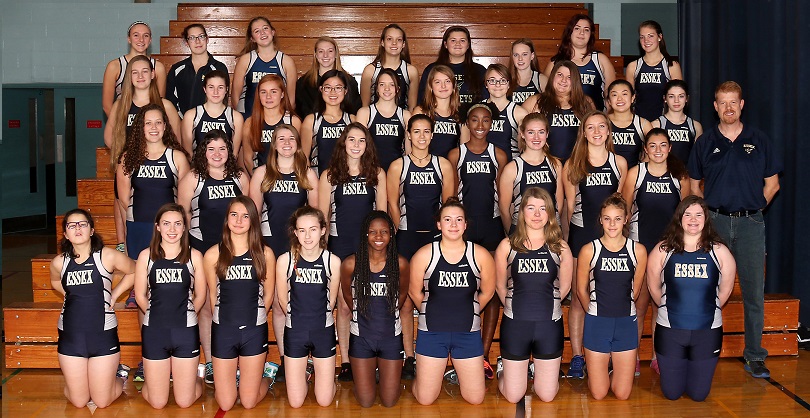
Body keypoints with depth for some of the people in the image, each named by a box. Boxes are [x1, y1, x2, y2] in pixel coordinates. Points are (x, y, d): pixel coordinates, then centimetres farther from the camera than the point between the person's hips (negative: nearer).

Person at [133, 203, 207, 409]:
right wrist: (158, 315, 10)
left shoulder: (194, 256, -1)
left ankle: (195, 380, 38)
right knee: (157, 403, 8)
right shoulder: (146, 256, 0)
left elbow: (200, 296, 5)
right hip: (154, 331, 1)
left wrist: (183, 315, 9)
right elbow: (140, 295, 6)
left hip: (186, 331, 0)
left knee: (184, 402, 5)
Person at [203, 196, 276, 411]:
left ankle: (266, 373, 36)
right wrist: (225, 319, 12)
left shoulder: (265, 254, -2)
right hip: (223, 330, 1)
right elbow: (212, 295, 7)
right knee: (225, 404, 5)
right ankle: (231, 374, 37)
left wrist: (253, 318, 10)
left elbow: (268, 295, 6)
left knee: (249, 402, 6)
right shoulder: (213, 254, -3)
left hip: (254, 330, 0)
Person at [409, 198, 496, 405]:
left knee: (476, 399, 6)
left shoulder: (480, 255, -6)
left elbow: (487, 292, 6)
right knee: (425, 399, 4)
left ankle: (458, 374, 38)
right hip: (432, 333, -1)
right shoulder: (424, 255, -8)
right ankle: (429, 374, 38)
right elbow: (415, 292, 3)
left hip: (468, 333, 1)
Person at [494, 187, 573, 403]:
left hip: (549, 325, 1)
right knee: (513, 397, 7)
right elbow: (500, 286, 9)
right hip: (515, 325, -1)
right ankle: (503, 371, 40)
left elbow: (564, 287, 10)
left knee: (547, 396, 8)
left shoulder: (559, 247, 2)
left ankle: (538, 369, 39)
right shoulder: (507, 246, 0)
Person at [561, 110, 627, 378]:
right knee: (579, 298, 0)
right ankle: (577, 358, 6)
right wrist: (564, 239, 4)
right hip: (580, 235, -1)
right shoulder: (572, 165, 4)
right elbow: (569, 204, 6)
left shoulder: (619, 163, 7)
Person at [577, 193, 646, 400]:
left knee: (622, 394, 5)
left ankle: (613, 367, 36)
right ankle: (604, 366, 36)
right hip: (597, 323, -1)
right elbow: (581, 290, 4)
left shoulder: (638, 251, -3)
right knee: (598, 394, 4)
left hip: (626, 323, 1)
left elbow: (635, 290, 10)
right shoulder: (589, 250, -7)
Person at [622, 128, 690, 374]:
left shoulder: (680, 176, 6)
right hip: (640, 245, -2)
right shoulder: (635, 173, 1)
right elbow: (624, 209, 4)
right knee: (640, 303, 0)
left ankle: (658, 356, 18)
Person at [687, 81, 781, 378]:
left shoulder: (758, 140, 6)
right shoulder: (705, 142, 7)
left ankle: (754, 356, 10)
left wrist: (752, 208, 3)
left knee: (754, 292, 1)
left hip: (750, 223, 0)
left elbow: (772, 183, 10)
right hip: (715, 221, 0)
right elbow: (694, 184, 13)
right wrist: (709, 211, 3)